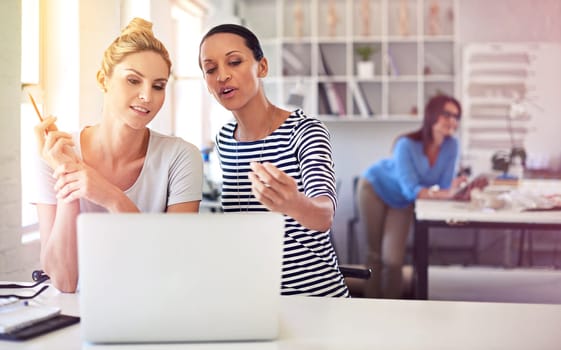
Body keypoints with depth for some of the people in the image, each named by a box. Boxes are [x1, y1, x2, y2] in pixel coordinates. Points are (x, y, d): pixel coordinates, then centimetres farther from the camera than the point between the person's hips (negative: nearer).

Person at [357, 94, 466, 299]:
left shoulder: (451, 146, -21)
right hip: (375, 188, -3)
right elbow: (411, 190, -38)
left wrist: (453, 190, -44)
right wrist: (445, 194, -50)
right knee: (376, 253, 8)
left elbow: (444, 187, -21)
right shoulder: (407, 145, -35)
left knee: (393, 259, -8)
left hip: (402, 202, 3)